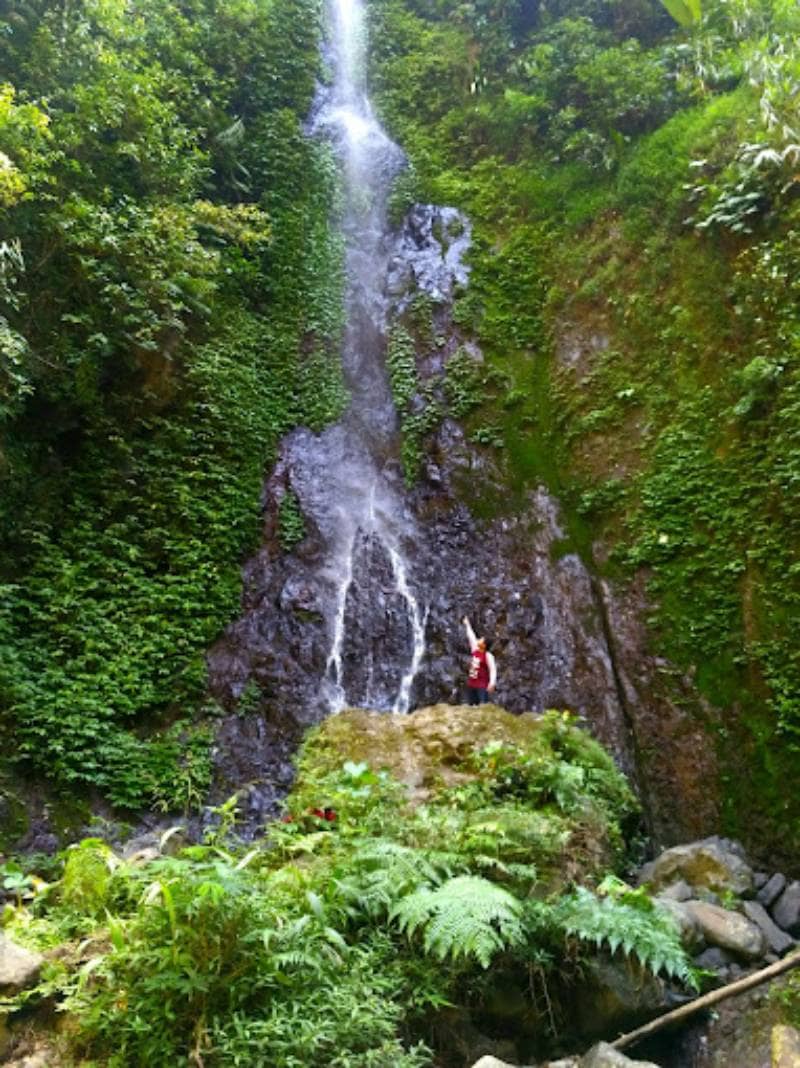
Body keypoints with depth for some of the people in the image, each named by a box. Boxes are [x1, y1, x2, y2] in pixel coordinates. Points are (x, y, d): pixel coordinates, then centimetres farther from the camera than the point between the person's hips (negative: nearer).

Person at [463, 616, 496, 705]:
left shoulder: (488, 656, -12)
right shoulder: (475, 651, 8)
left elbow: (493, 670, -16)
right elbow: (471, 637, 19)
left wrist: (492, 683, -27)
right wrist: (467, 625, 31)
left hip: (482, 686, -8)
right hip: (471, 685, 8)